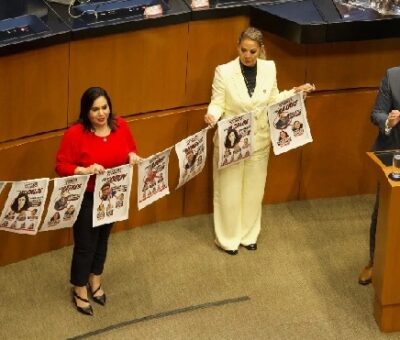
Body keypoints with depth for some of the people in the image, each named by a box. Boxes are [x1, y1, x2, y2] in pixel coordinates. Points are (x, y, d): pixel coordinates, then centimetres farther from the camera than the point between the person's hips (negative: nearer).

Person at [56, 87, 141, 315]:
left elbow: (131, 149, 9)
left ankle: (95, 281, 43)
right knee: (85, 245, 5)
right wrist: (86, 170, -35)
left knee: (102, 239, 22)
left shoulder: (121, 126, -6)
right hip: (85, 198, -5)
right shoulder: (75, 134, -22)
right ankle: (80, 290, 25)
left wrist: (133, 156, -15)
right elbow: (61, 166, -19)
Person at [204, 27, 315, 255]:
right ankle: (228, 238, 25)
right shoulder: (224, 71, -16)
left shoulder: (269, 68, -5)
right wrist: (211, 115, -31)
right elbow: (218, 103, -11)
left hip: (259, 141, 3)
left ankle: (249, 235, 35)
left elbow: (273, 101, 7)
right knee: (229, 192, 8)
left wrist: (297, 92, -1)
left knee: (254, 191, 17)